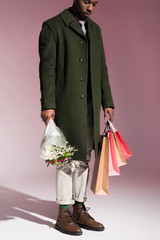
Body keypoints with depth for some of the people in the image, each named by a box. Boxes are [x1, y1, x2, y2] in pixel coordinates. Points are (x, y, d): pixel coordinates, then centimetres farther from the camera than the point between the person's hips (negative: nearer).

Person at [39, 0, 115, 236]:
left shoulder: (95, 29, 16)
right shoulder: (52, 26, -2)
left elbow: (101, 68, 15)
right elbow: (47, 68, -10)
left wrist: (107, 102, 10)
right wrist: (47, 105, -18)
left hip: (90, 105, 6)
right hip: (65, 104, -6)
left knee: (84, 157, 9)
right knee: (67, 158, -3)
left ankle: (80, 210, 19)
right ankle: (64, 215, 9)